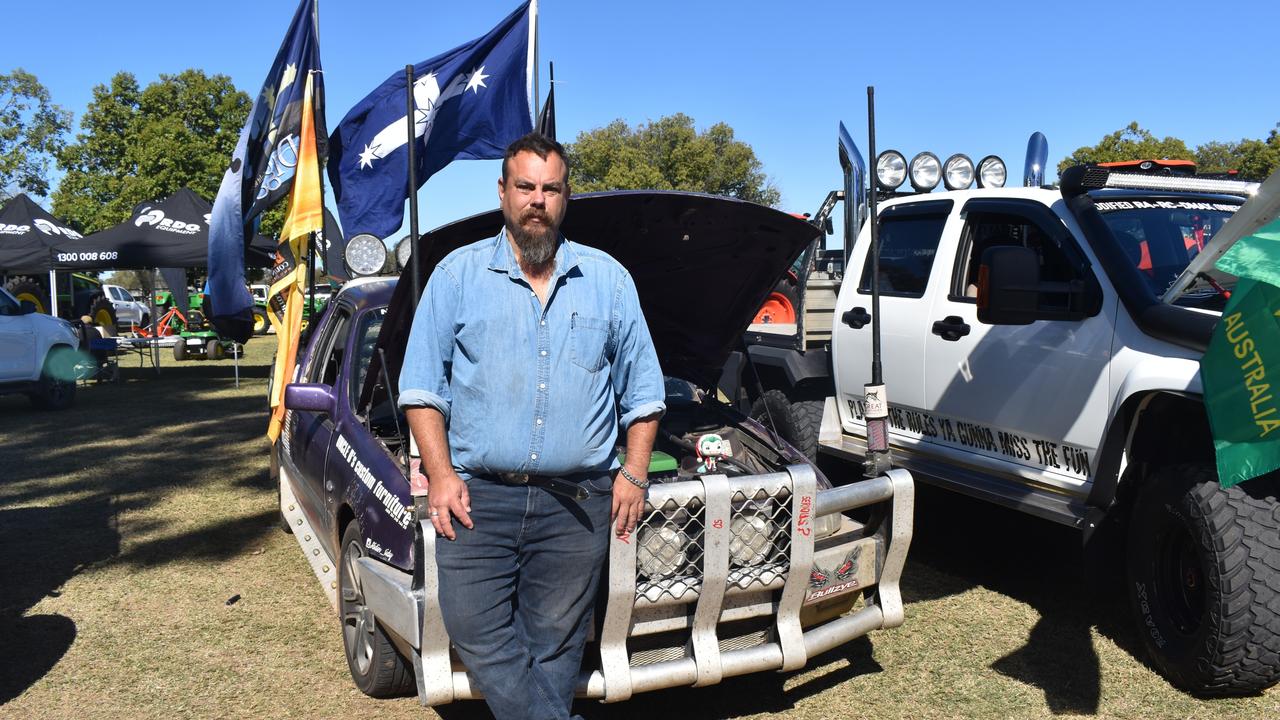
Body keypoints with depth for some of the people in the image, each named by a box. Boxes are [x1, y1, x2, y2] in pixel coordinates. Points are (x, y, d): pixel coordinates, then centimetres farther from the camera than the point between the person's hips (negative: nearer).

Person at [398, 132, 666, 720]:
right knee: (475, 630, -7)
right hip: (477, 497, 0)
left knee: (554, 645, 8)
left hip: (577, 504, 1)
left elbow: (643, 389, 14)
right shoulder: (457, 275, 6)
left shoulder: (609, 280, 10)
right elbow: (422, 386, 5)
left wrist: (634, 473, 4)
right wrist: (440, 474, -5)